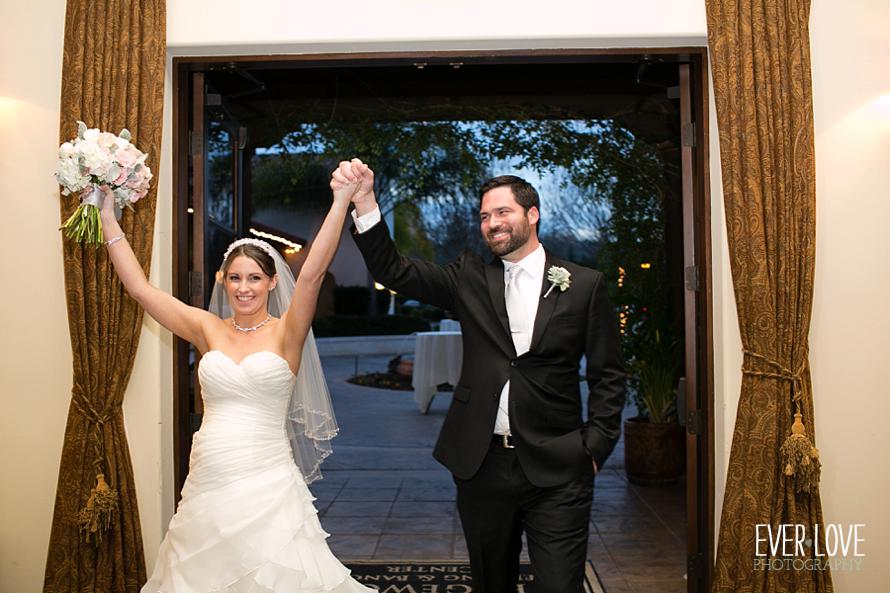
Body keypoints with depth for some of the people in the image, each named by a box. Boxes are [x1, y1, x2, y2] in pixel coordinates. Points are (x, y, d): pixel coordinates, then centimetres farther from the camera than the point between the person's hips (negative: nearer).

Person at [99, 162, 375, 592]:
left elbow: (312, 273, -17)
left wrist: (341, 201, -26)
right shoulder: (208, 330, 6)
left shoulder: (285, 333, -3)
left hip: (267, 487, -3)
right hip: (207, 487, 4)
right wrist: (108, 217, 6)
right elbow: (138, 287, 7)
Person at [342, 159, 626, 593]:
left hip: (556, 471, -2)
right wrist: (363, 201, -17)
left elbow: (608, 375, 3)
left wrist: (595, 448, -4)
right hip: (482, 464, 3)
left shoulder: (585, 285, 1)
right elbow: (395, 272, -4)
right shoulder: (470, 278, 6)